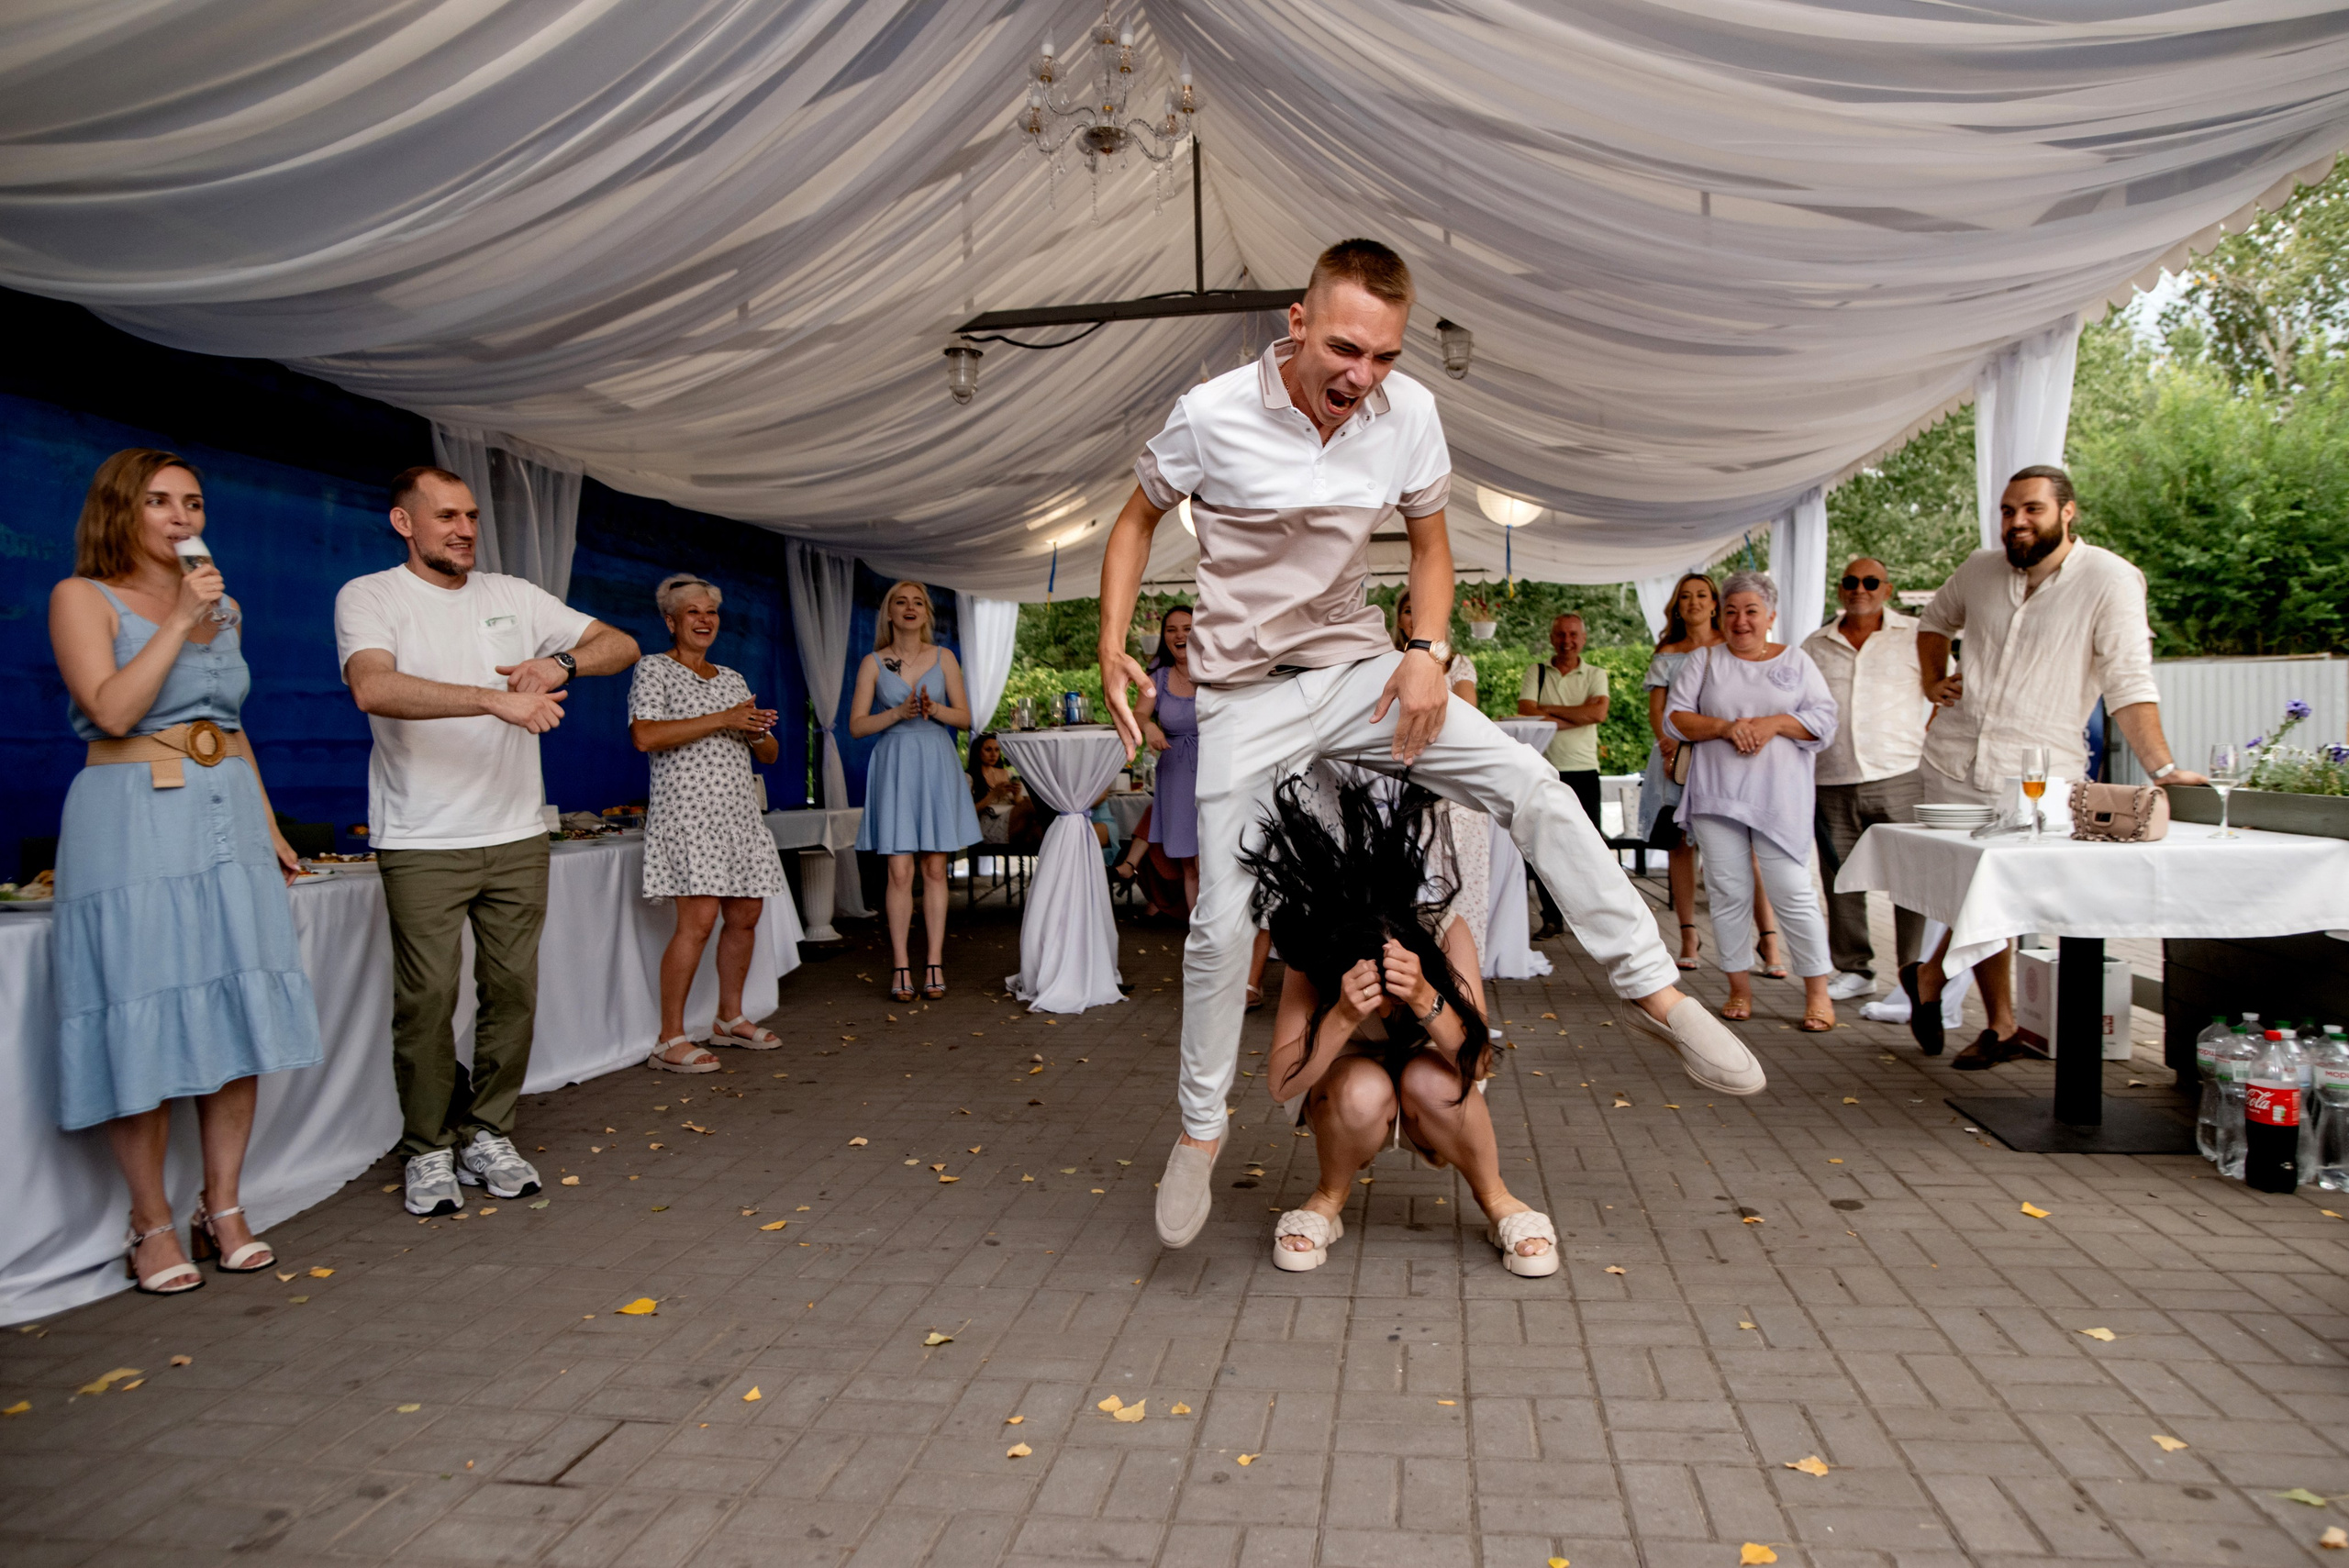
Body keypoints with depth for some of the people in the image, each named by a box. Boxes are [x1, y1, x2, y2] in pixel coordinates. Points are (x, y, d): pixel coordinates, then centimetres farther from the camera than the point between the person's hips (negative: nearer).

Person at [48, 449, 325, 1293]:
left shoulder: (224, 607, 15)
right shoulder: (82, 597, 0)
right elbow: (111, 710, -14)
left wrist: (269, 825, 17)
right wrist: (177, 622, -15)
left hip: (229, 820, 5)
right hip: (134, 823, -5)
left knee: (238, 1018, 4)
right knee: (143, 1026, -3)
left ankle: (223, 1208, 14)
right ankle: (153, 1225, 9)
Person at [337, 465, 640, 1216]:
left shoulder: (513, 595, 10)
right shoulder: (369, 597, -3)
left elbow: (622, 644, 10)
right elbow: (373, 688, -23)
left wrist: (562, 661, -11)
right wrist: (494, 699, -32)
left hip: (518, 836, 4)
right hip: (422, 844, -4)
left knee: (513, 989, 8)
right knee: (427, 999, 0)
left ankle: (489, 1136, 22)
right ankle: (430, 1151, 16)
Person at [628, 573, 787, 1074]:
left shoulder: (732, 679, 21)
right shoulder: (654, 669, 2)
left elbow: (770, 754, 22)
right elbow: (645, 735, -16)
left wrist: (757, 734, -3)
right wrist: (722, 720, -15)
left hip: (739, 812, 7)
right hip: (688, 811, -7)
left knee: (745, 916, 7)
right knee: (698, 919, -16)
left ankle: (730, 1018, 23)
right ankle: (671, 1041, -9)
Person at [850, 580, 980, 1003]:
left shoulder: (943, 658, 8)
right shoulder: (874, 663, 5)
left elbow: (964, 718, 7)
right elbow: (857, 725, 1)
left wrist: (934, 708, -12)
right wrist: (900, 712, -13)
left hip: (936, 765, 1)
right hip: (894, 765, -1)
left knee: (935, 868, 2)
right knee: (899, 871, -5)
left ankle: (935, 964, 8)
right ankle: (901, 967, 2)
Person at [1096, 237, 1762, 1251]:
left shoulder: (1409, 415, -6)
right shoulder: (1212, 415, -14)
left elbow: (1429, 542, 9)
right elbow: (1138, 521, 2)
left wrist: (1429, 651, -8)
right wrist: (1112, 647, -10)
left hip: (1358, 668, 3)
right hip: (1245, 695, -2)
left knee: (1531, 787, -16)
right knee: (1223, 919, -3)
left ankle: (1654, 987, -3)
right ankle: (1199, 1130, 16)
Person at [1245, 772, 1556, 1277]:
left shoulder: (1445, 931, -28)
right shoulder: (1312, 958, -29)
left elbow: (1477, 1064, -33)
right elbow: (1280, 1084, -35)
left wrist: (1424, 999, -51)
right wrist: (1344, 1016, -51)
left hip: (1432, 1105, 1)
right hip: (1344, 1096, 0)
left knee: (1429, 1079, -34)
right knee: (1364, 1089, -35)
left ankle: (1497, 1202, -7)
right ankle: (1329, 1199, -4)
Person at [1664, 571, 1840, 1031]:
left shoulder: (1796, 661, 11)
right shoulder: (1705, 660, 11)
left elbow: (1825, 720, 3)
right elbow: (1675, 718, 3)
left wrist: (1775, 723, -13)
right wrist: (1726, 727, -12)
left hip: (1779, 798, -1)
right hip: (1717, 795, 1)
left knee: (1793, 893, -5)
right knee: (1728, 892, 2)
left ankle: (1818, 992, 5)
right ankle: (1740, 988, 13)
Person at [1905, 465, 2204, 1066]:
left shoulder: (2109, 579, -8)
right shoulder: (1979, 570, 7)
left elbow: (2128, 683, -14)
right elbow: (1934, 621, 28)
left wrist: (2163, 769, -22)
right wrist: (1932, 681, 13)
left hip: (2036, 780, -4)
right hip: (1952, 764, 4)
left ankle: (1927, 977, 25)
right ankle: (2001, 1027, 25)